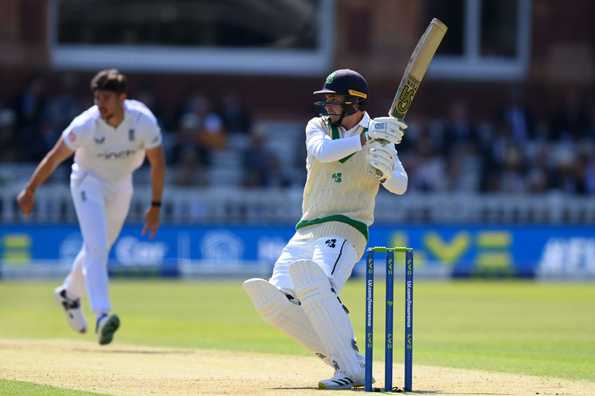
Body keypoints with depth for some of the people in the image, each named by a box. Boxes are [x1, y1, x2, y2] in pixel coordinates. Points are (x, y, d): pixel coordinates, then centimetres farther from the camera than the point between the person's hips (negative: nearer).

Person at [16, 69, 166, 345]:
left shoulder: (144, 121, -25)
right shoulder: (85, 125, -30)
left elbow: (157, 162, -11)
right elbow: (54, 157, -16)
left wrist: (155, 206, -9)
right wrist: (29, 191, -9)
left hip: (121, 184, 4)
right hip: (88, 182, -4)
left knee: (99, 247, 17)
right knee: (96, 247, -20)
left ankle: (69, 294, 42)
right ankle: (102, 315, -28)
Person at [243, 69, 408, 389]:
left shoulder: (379, 139, 1)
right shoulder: (318, 126, 10)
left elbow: (399, 186, -13)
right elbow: (322, 152, -14)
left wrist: (384, 171, -35)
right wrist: (365, 136, -25)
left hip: (343, 233, -6)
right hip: (304, 234, 6)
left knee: (315, 287, -32)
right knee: (275, 299, -9)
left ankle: (352, 369, -30)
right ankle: (340, 357, -1)